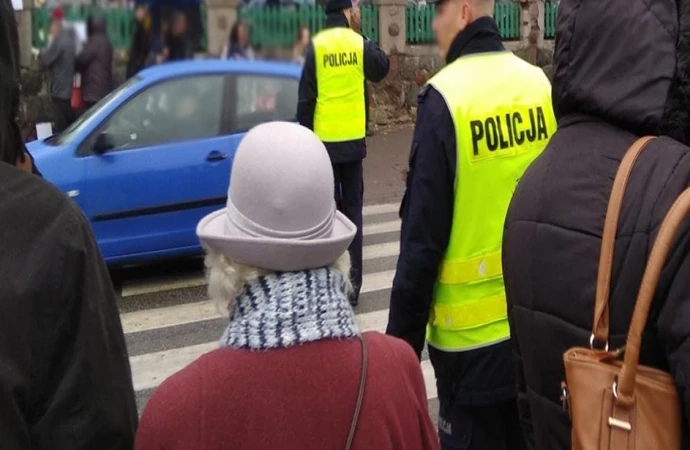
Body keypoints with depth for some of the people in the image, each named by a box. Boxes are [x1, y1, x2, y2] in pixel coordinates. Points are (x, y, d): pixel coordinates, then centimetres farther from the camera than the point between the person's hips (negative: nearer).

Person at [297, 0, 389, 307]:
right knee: (352, 210, 8)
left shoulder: (315, 46, -5)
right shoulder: (360, 43, -2)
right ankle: (352, 285, 8)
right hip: (353, 139, 1)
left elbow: (305, 98, -5)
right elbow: (381, 70, 17)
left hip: (324, 140, -1)